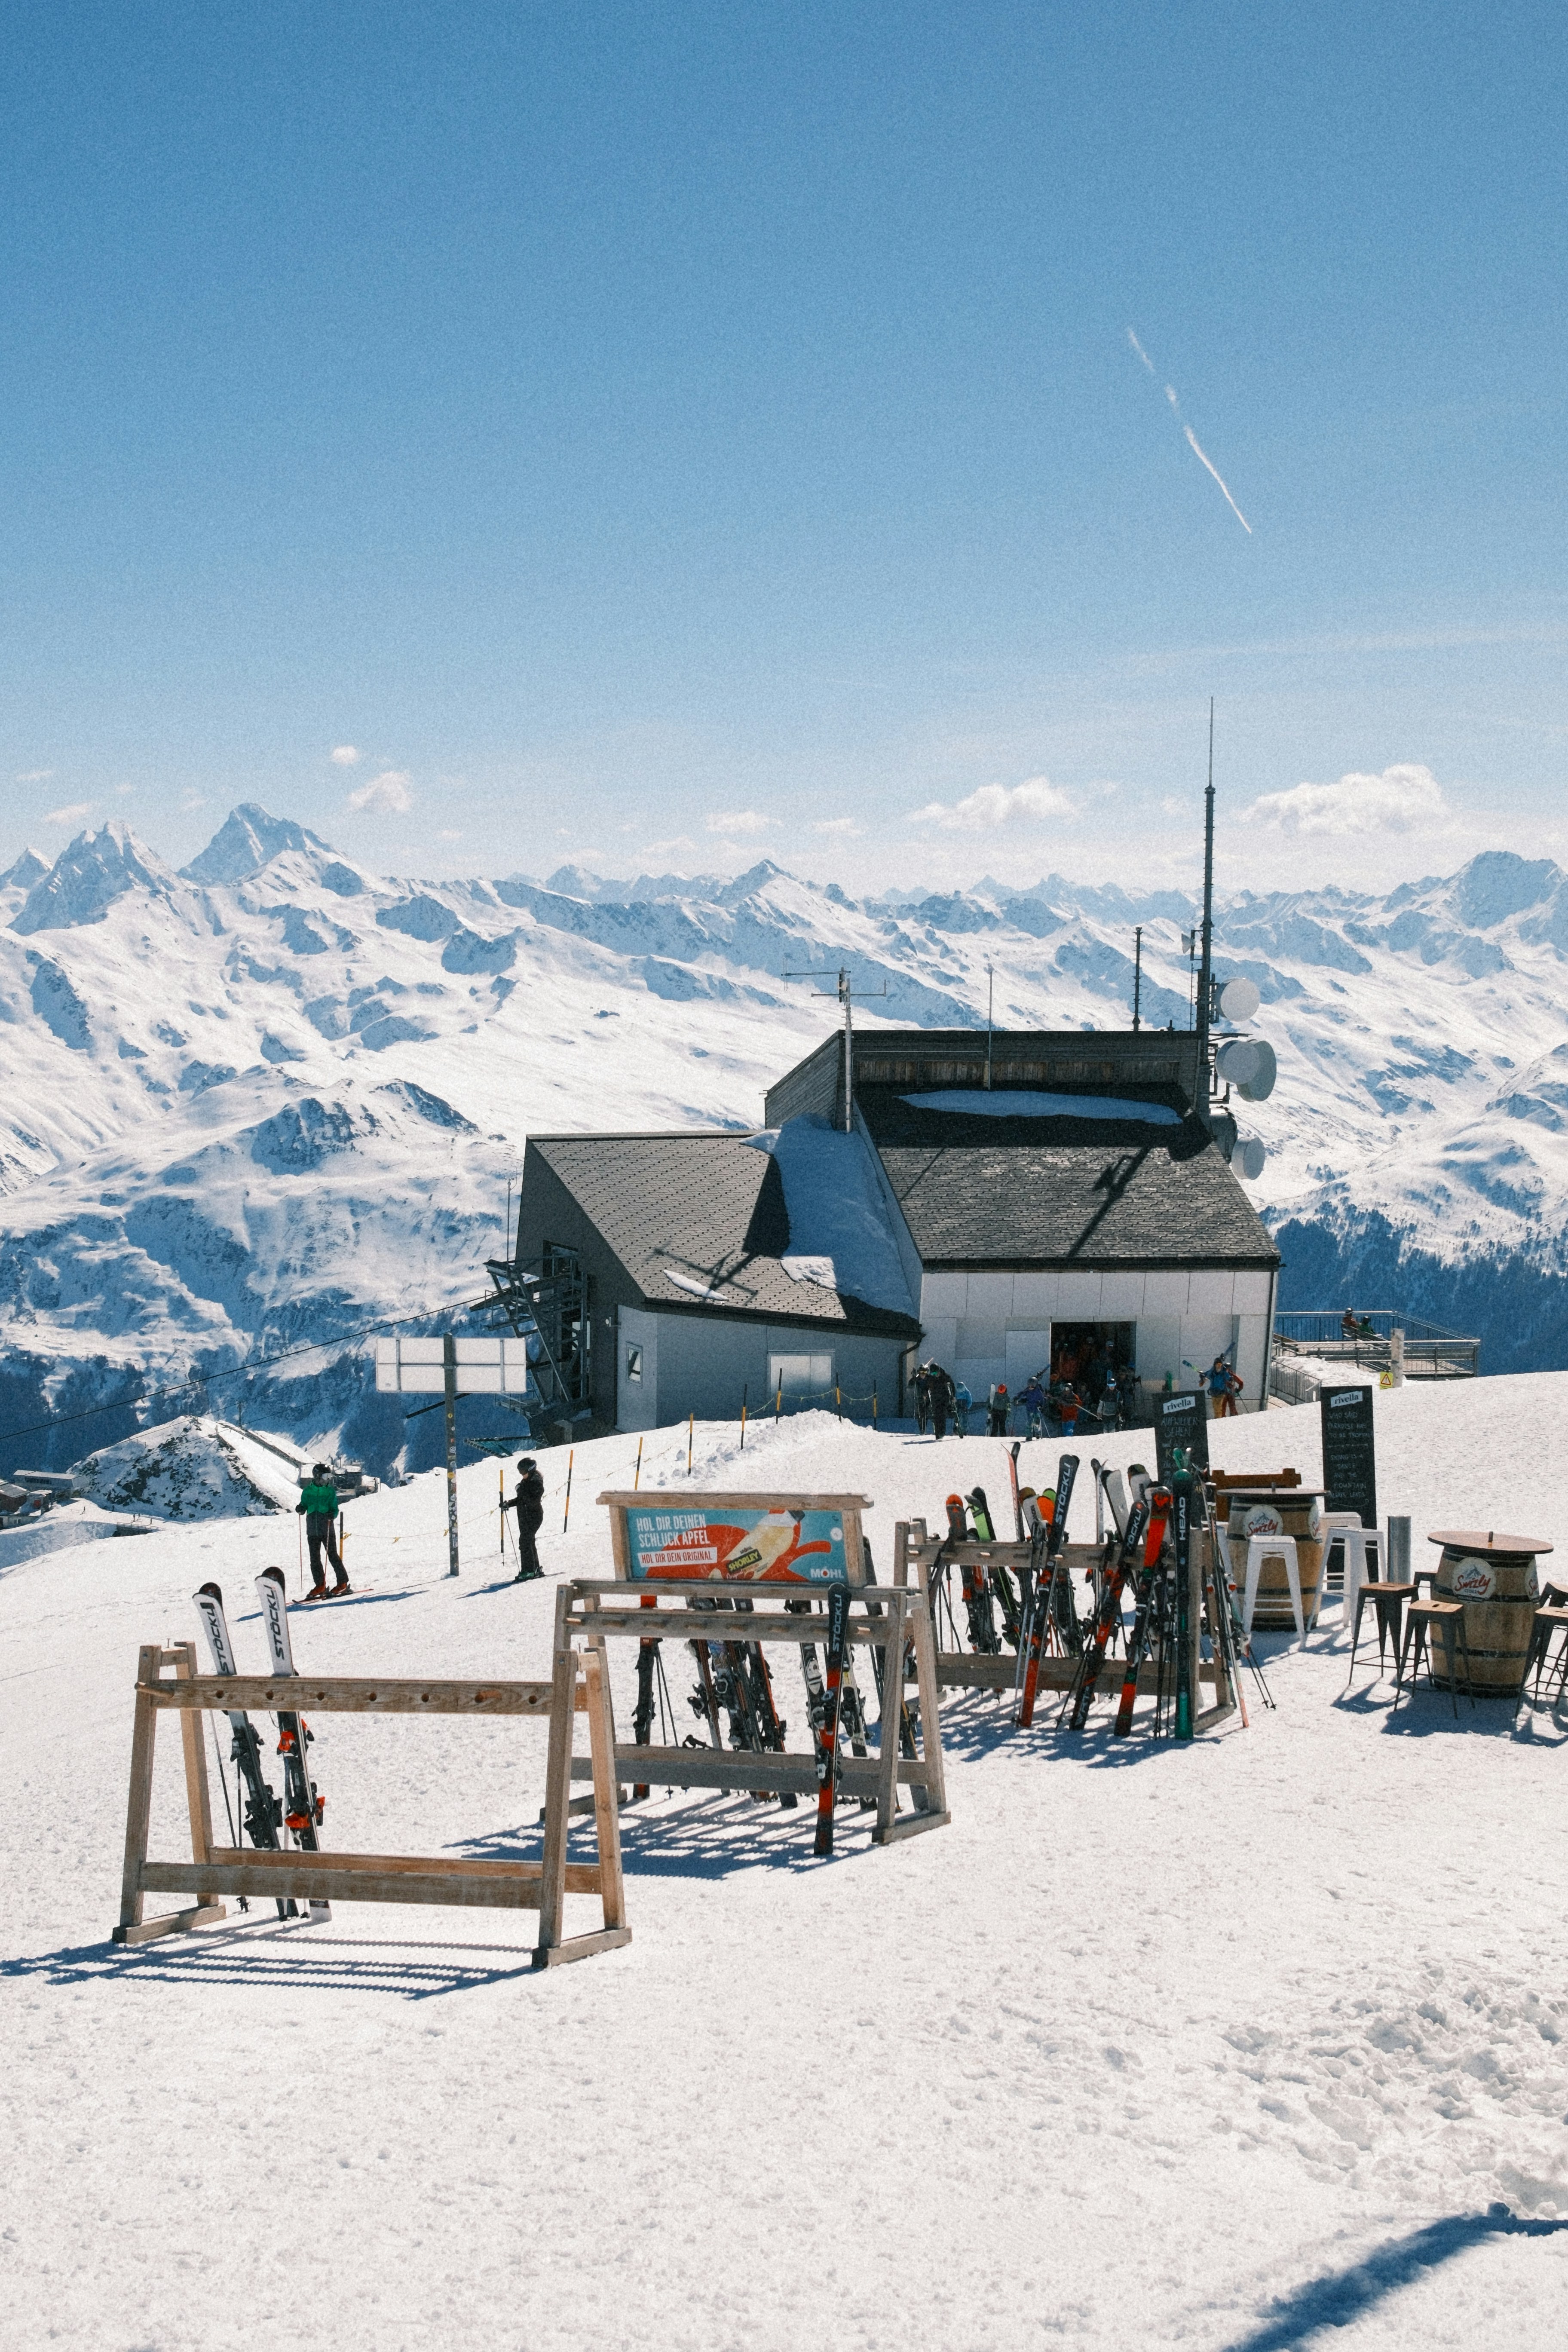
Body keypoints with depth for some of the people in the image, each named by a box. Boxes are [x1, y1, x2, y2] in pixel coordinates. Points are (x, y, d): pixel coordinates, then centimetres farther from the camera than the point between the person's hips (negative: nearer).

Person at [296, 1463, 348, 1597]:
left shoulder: (330, 1491, 0)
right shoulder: (308, 1491, 5)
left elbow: (335, 1509, -1)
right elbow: (304, 1507, 10)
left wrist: (332, 1515, -22)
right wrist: (300, 1509, -12)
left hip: (328, 1530, -3)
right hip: (313, 1530, 3)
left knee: (333, 1556, -3)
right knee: (315, 1559, 4)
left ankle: (343, 1583, 6)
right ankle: (320, 1585, 12)